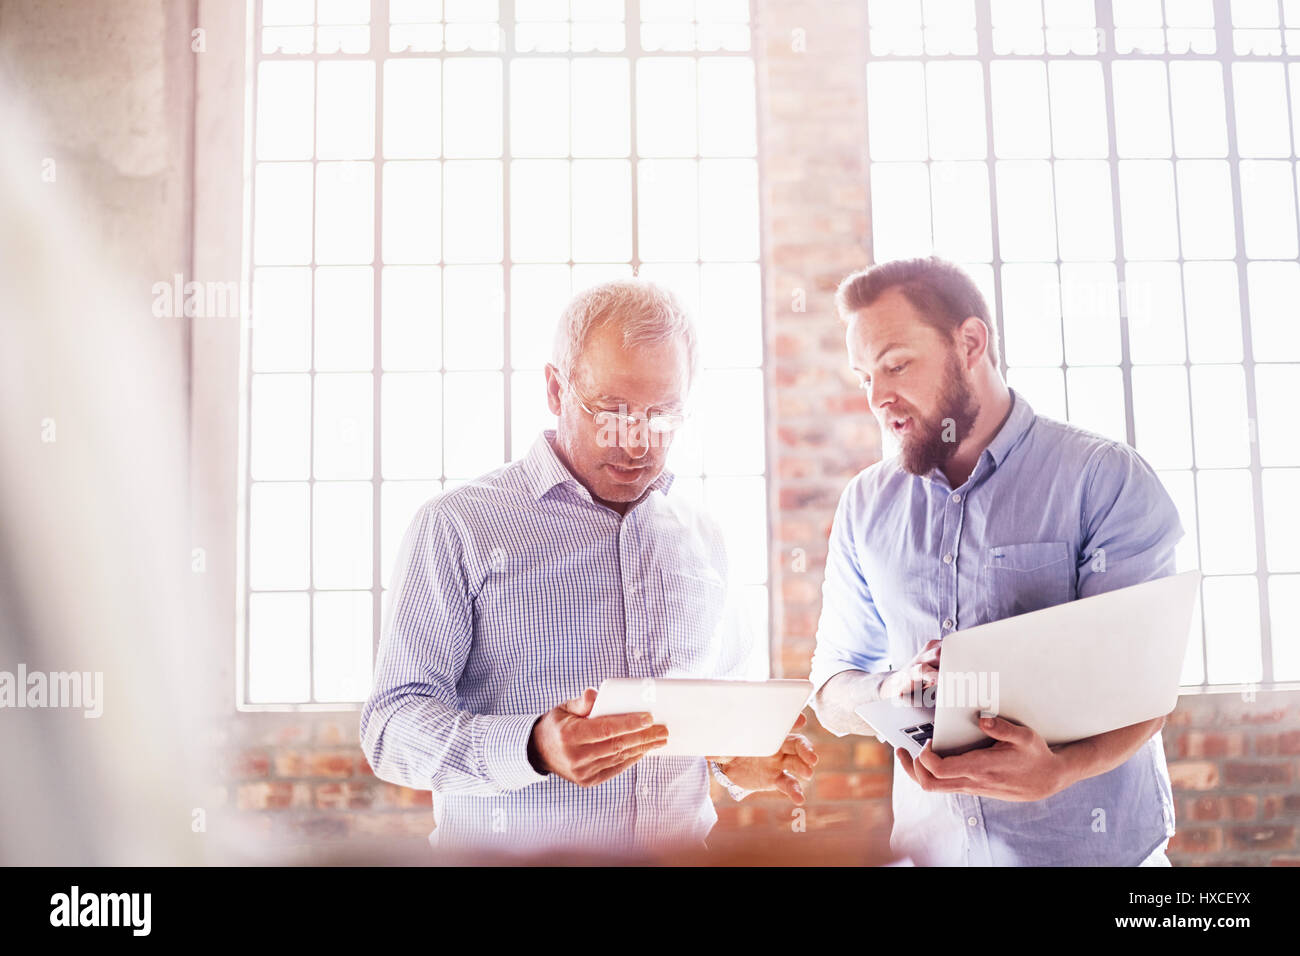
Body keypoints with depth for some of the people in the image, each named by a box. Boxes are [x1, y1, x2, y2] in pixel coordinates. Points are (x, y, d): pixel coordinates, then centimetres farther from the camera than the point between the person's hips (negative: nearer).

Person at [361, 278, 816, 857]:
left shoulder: (701, 540, 14)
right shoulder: (458, 527, -2)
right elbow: (392, 724, -7)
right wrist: (534, 749, -22)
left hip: (682, 852, 5)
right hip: (510, 855, -5)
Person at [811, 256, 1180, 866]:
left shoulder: (1106, 478, -8)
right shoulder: (865, 506, 4)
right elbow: (831, 694, 6)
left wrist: (1055, 770, -33)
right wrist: (892, 690, -17)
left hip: (1094, 845, -3)